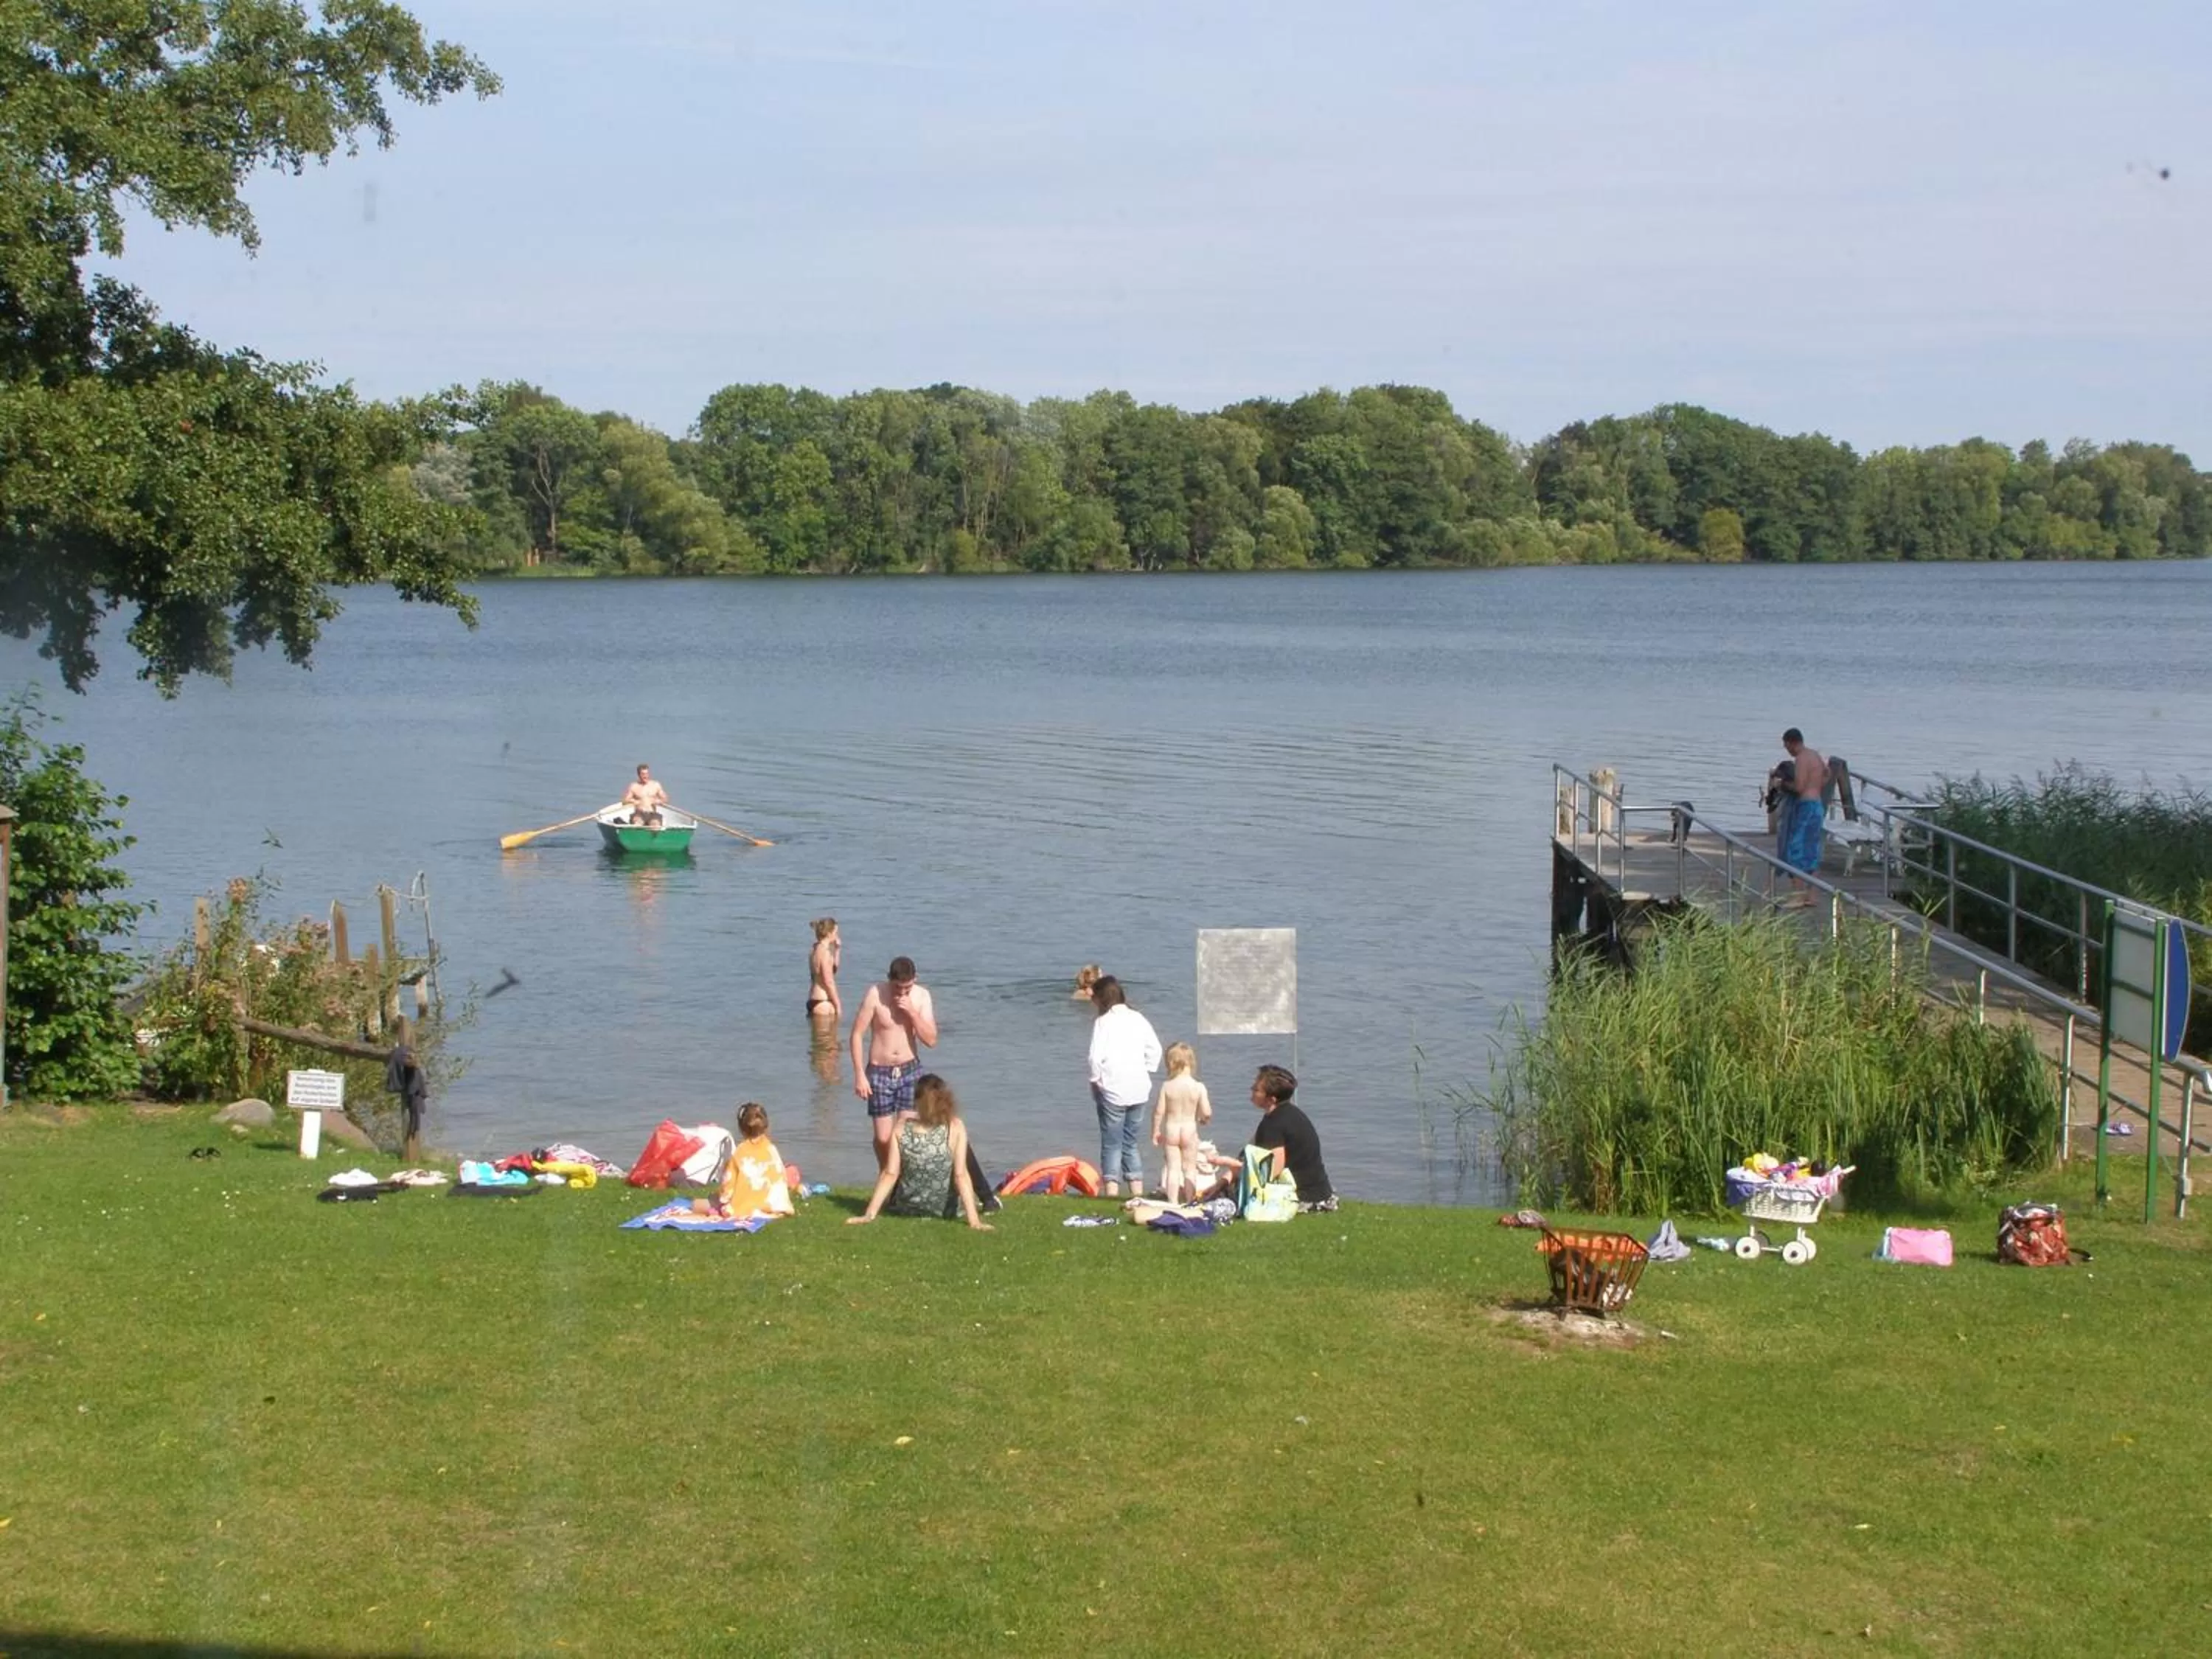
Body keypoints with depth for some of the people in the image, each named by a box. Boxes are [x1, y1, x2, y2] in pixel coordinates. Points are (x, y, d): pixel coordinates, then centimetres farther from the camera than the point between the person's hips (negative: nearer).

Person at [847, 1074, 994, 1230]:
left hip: (905, 1208, 2)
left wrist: (869, 1215, -10)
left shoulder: (902, 1126, -14)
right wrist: (974, 1220, -20)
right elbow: (961, 1175, -21)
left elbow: (890, 1174, -14)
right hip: (946, 1209, -2)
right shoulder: (955, 1128, -19)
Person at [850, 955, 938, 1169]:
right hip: (879, 1072, -1)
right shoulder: (875, 995, -13)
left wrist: (912, 1012, -19)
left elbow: (931, 1041, -6)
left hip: (909, 1070, 1)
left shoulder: (922, 997, -5)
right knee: (883, 1138, 1)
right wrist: (859, 1075, -13)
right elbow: (857, 1034, -9)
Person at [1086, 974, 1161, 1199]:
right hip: (1139, 1089, 5)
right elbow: (1155, 1049, 8)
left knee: (1112, 1143, 1)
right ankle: (1137, 1189, 10)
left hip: (1113, 1090, -5)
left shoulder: (1103, 1022, -9)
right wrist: (1147, 1071, 14)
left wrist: (1095, 1080, -1)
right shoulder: (1138, 1018, 7)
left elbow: (1096, 1057, -15)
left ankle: (1112, 1188, -5)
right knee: (1131, 1142, 14)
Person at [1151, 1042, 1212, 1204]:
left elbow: (1159, 1111, -7)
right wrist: (1203, 1118, 12)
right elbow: (1207, 1113, -12)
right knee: (1190, 1169, 10)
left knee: (1173, 1168, 7)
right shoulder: (1199, 1087, -12)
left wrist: (1155, 1131, 6)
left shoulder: (1167, 1086, -10)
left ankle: (1173, 1202, 6)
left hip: (1170, 1129, 0)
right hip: (1190, 1130, 0)